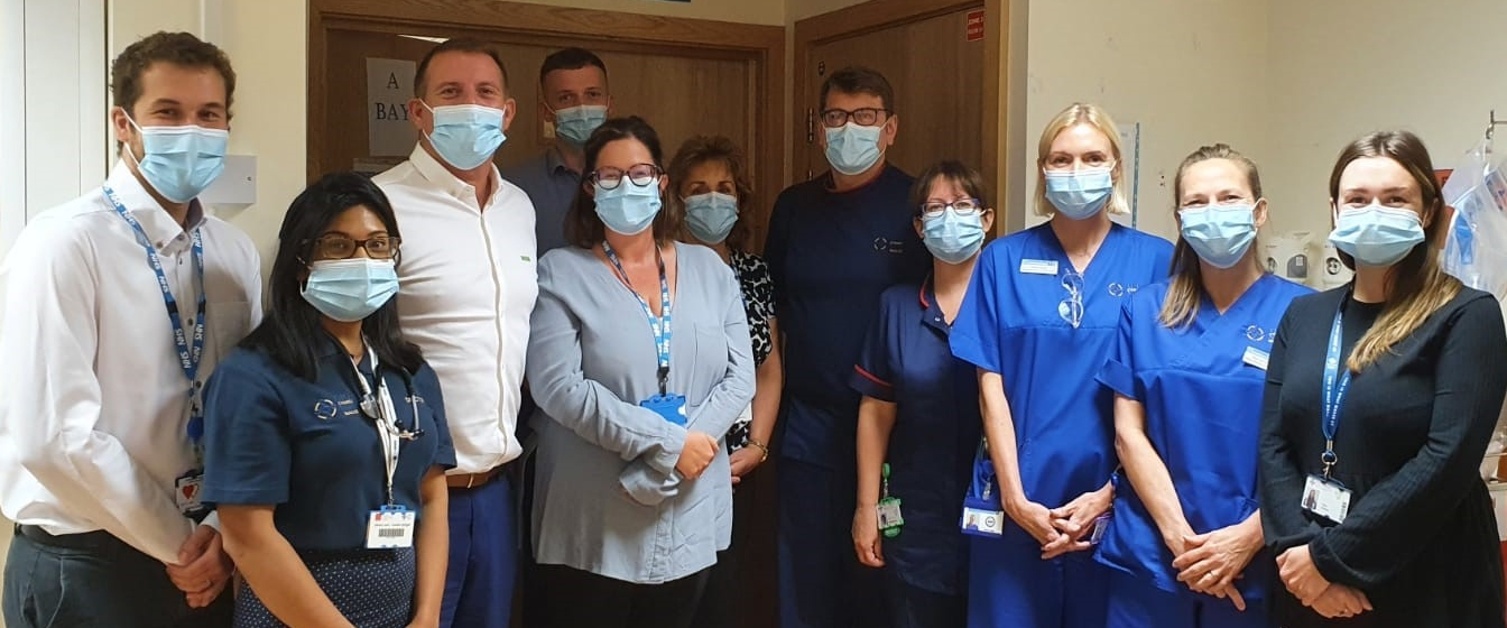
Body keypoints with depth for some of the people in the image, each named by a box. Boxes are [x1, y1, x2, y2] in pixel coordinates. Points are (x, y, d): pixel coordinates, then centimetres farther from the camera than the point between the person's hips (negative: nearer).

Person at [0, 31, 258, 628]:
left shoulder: (236, 252, 4)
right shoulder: (62, 243, -14)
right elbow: (51, 436, -20)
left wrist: (220, 530, -8)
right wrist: (176, 544, -13)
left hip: (205, 563, 5)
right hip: (85, 566, -5)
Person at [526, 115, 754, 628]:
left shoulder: (710, 269, 7)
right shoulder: (561, 273, -3)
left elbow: (739, 377, 0)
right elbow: (558, 386, -14)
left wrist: (663, 469, -12)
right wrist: (668, 442, -18)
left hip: (691, 522, 3)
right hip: (594, 528, -3)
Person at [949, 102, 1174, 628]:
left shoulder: (1155, 261, 0)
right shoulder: (1004, 260, 2)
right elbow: (991, 386, -1)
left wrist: (1109, 495, -7)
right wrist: (1016, 499, -8)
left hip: (1112, 503, 0)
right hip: (1016, 503, 0)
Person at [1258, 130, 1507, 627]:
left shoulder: (1467, 317, -7)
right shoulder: (1303, 316, 7)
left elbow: (1449, 458, -17)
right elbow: (1273, 444, 0)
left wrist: (1332, 557, -18)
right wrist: (1299, 547, -15)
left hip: (1425, 588, -4)